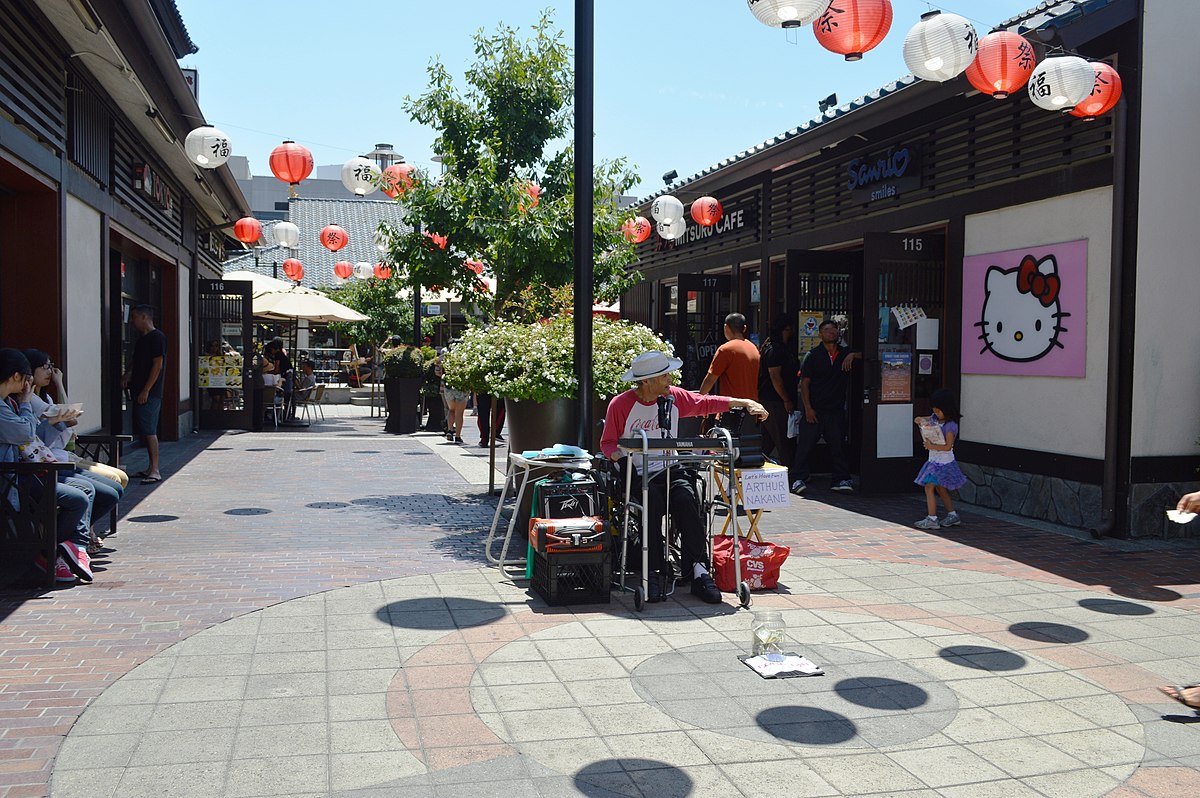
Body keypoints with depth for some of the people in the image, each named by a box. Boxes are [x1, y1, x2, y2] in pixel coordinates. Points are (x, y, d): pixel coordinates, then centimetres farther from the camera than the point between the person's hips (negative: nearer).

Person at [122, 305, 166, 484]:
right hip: (140, 392, 10)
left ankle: (155, 471, -11)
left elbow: (158, 365, -16)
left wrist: (146, 390, -18)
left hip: (150, 393, -10)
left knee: (149, 431, -11)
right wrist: (128, 374, 7)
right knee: (144, 431, 11)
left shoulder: (157, 337, -11)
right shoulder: (142, 339, 18)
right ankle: (151, 468, 17)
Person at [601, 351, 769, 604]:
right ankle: (656, 572, -27)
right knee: (653, 502, -34)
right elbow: (607, 443, 6)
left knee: (686, 500, -29)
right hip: (637, 473, -3)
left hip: (670, 468, 3)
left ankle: (698, 570, -29)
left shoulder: (674, 397, 9)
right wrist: (621, 457, -17)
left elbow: (707, 403, 19)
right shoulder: (620, 405, -2)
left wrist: (745, 402, 12)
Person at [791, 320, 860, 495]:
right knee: (805, 445, -4)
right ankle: (798, 479, 4)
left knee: (838, 445, 6)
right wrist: (808, 408, -10)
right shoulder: (813, 355, -1)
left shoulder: (845, 353, 9)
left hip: (836, 410, 3)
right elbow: (804, 382, -3)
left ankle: (841, 479, 14)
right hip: (814, 410, -3)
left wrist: (853, 355, -8)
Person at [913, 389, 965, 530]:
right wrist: (920, 420, -4)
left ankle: (932, 519, -12)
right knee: (940, 489, 19)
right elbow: (921, 420, 19)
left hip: (943, 462, -9)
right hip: (934, 460, 9)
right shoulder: (935, 419, 6)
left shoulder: (950, 426, -19)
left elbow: (948, 446, -25)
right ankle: (953, 516, 31)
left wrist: (931, 446, -25)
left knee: (929, 488, -13)